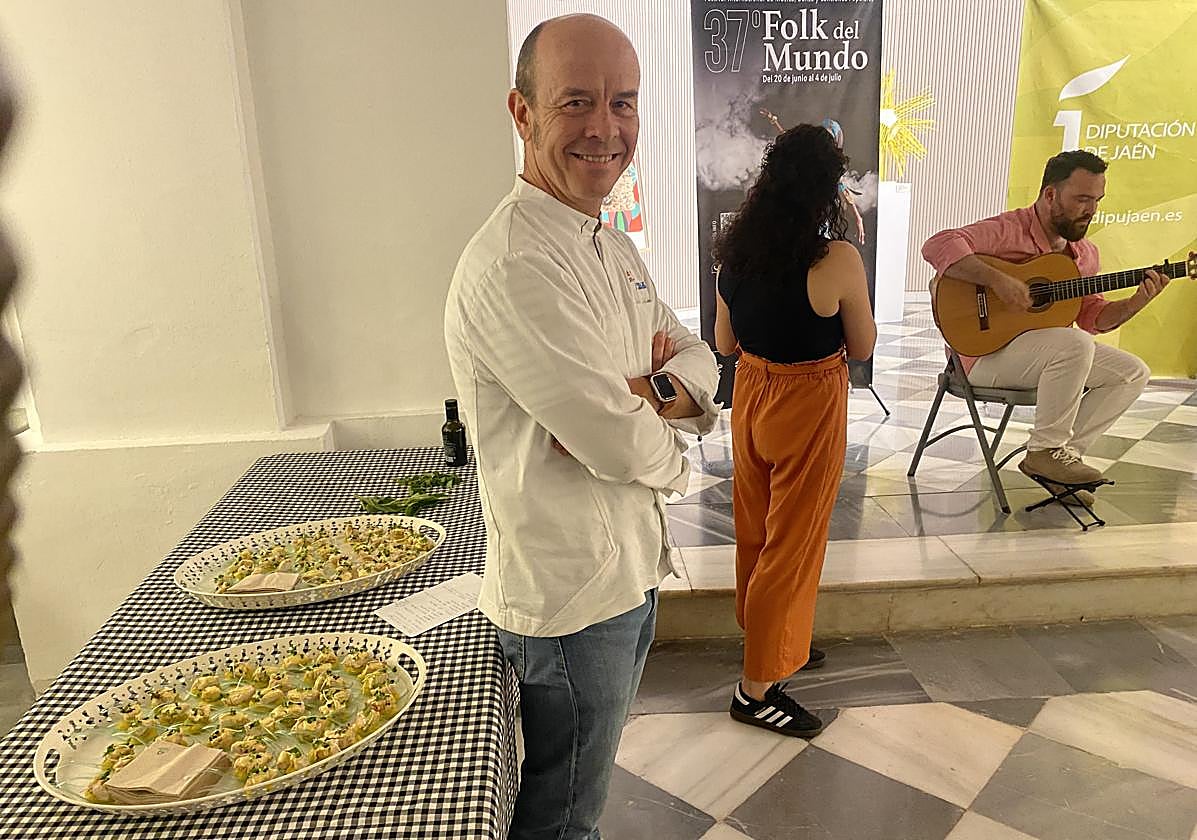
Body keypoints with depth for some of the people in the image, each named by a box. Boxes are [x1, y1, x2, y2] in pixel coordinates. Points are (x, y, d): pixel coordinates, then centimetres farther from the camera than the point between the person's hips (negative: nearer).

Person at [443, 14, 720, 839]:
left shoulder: (614, 247, 7)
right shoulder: (513, 266, -26)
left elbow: (699, 361, 7)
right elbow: (622, 446, -27)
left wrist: (647, 392, -16)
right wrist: (668, 454, -4)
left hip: (632, 568, 9)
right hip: (571, 594, -8)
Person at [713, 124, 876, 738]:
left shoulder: (735, 250, -2)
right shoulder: (838, 261, -19)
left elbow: (724, 343, 7)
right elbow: (862, 348, -7)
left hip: (749, 395, 6)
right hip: (809, 407, -6)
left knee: (756, 531, 21)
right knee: (793, 544, 7)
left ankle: (770, 637, 43)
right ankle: (756, 688, 18)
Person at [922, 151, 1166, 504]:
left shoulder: (1085, 253, 11)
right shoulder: (1008, 230, -14)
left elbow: (1091, 317, 14)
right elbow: (937, 246, -29)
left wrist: (1135, 303, -5)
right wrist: (997, 279, -34)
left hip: (1055, 352, 9)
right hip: (986, 352, -9)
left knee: (1133, 372, 0)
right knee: (1074, 344, -32)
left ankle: (1063, 454, 2)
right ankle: (1045, 449, -15)